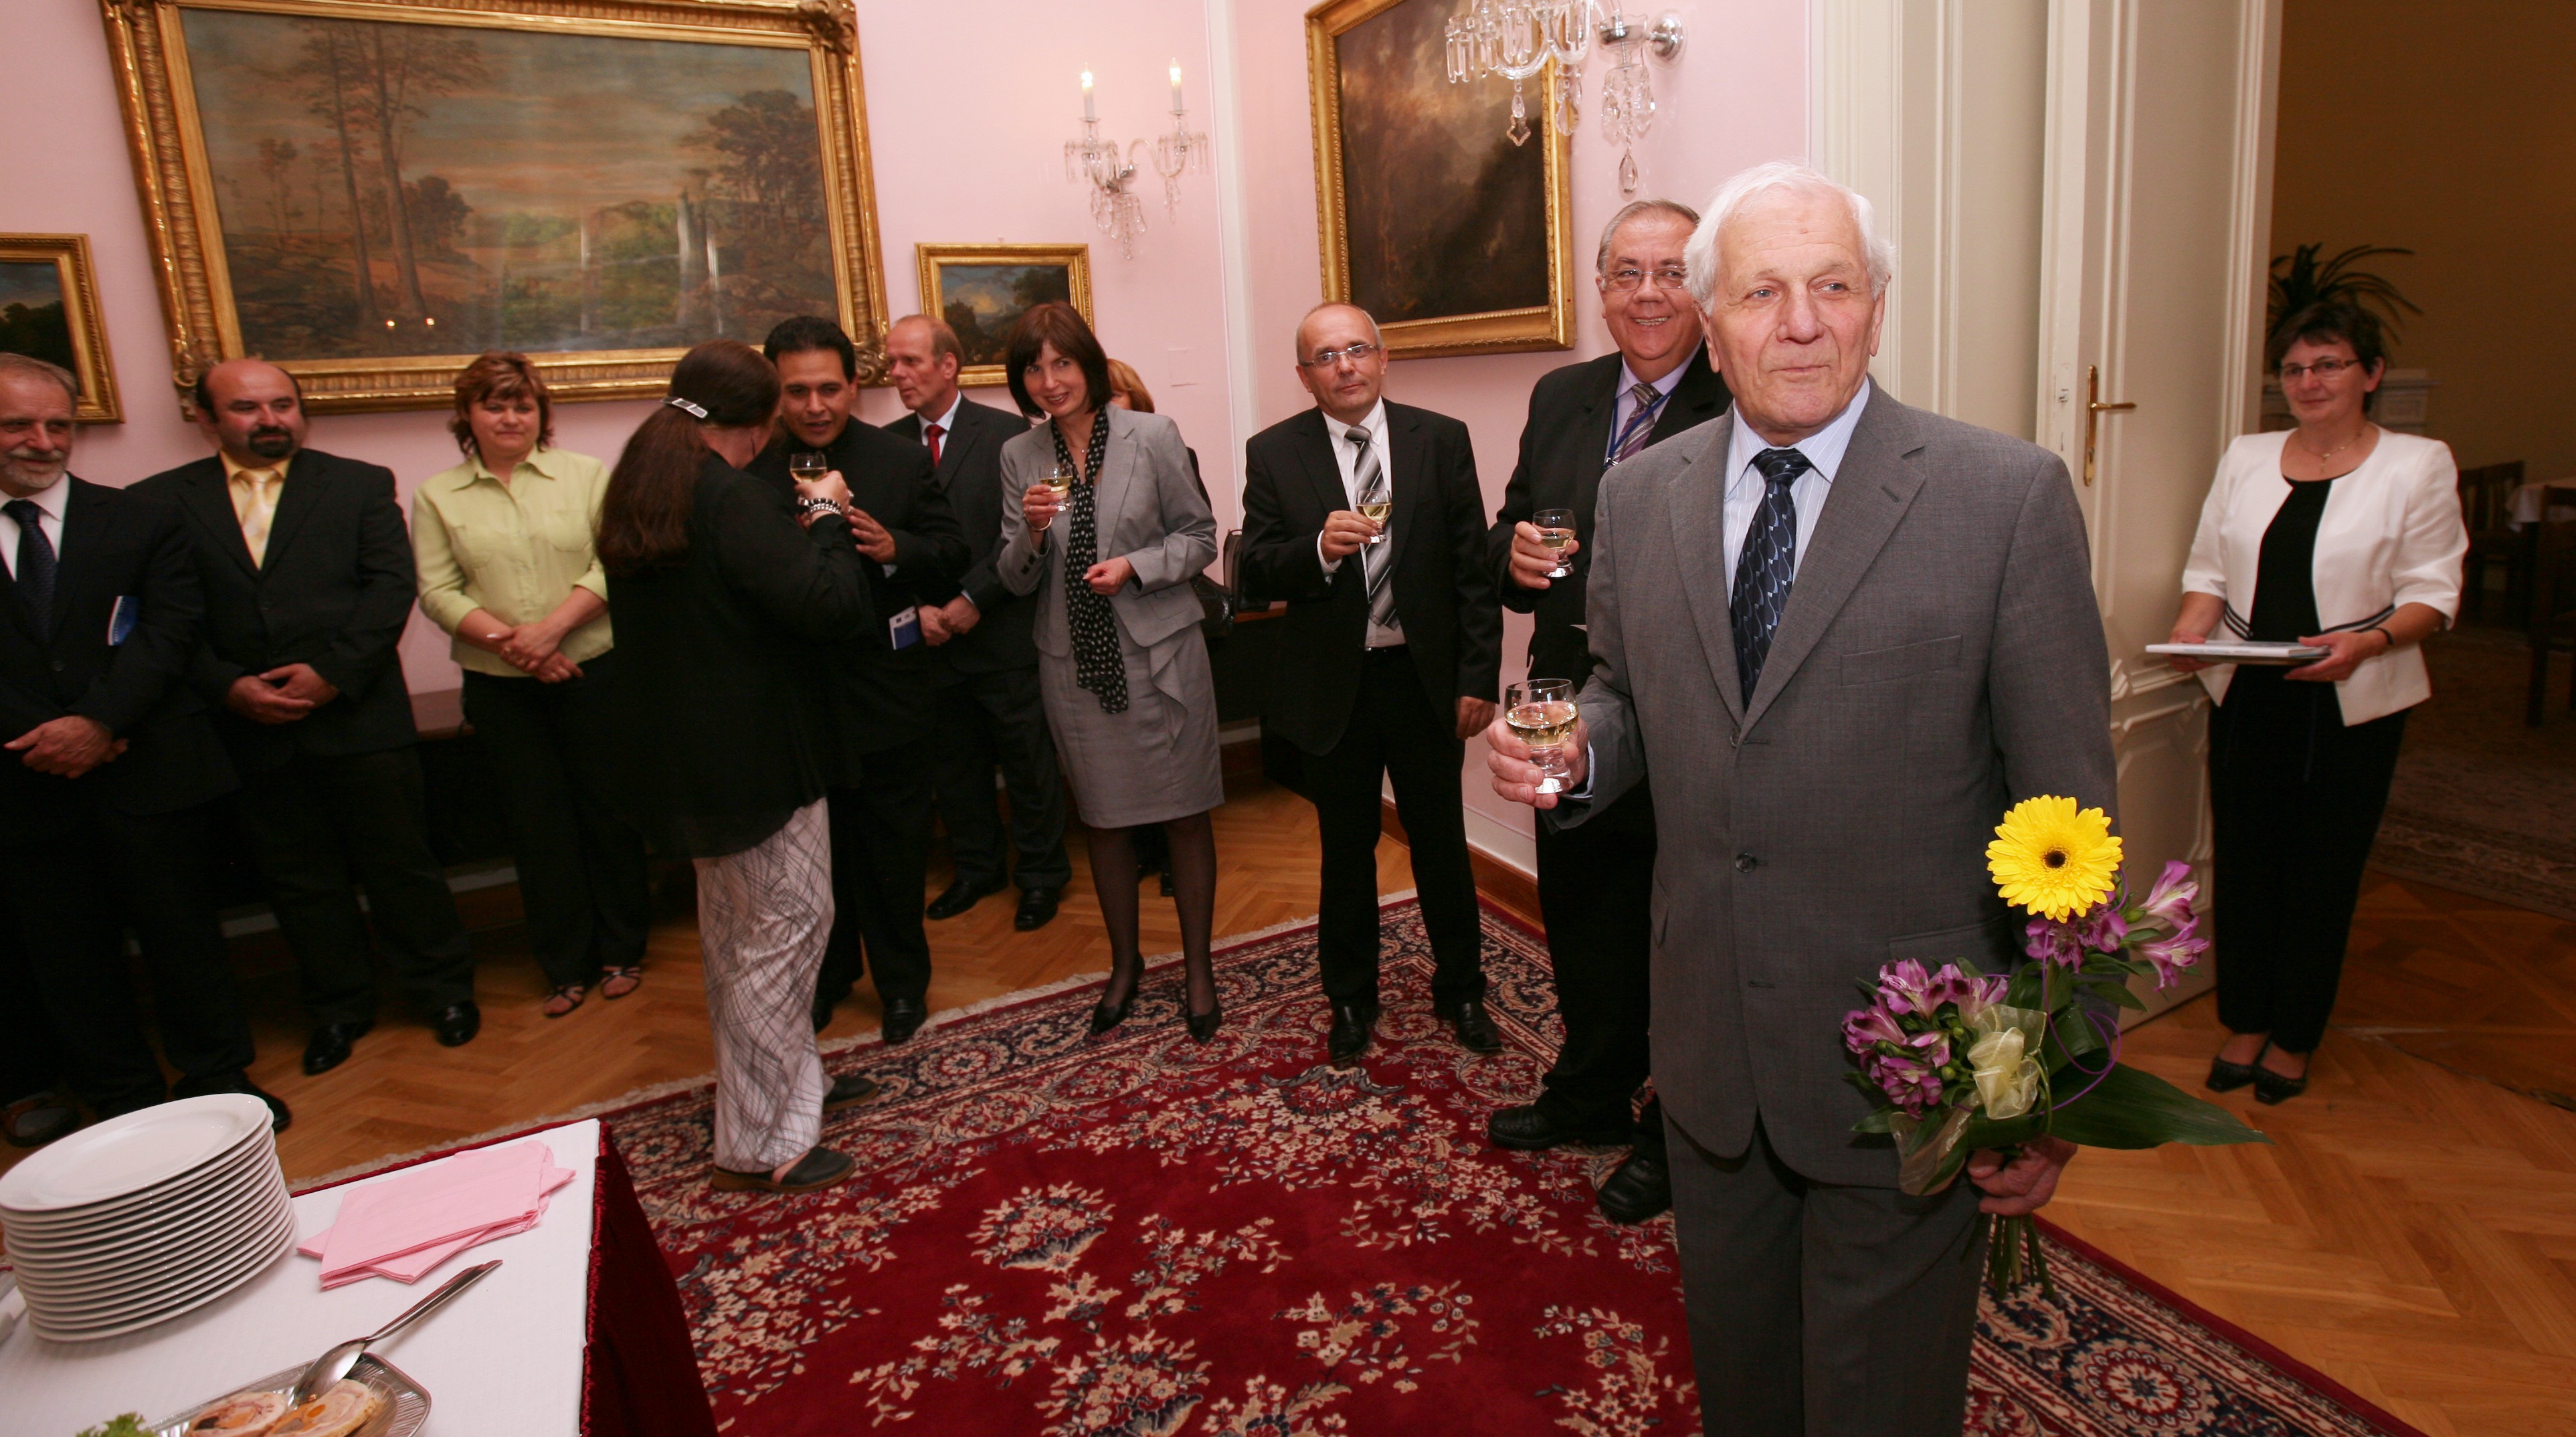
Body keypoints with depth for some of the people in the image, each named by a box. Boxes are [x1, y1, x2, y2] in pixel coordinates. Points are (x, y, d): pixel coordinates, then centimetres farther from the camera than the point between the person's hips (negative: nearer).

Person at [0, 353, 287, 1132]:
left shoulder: (145, 522, 4)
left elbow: (168, 632, -5)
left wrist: (98, 722, -17)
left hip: (146, 772, -1)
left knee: (181, 931, 7)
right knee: (65, 954, 11)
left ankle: (219, 1076, 21)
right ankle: (123, 1099, 25)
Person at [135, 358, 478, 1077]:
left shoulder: (361, 485, 3)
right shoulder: (162, 501, 7)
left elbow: (391, 585, -6)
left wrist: (332, 673, -14)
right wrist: (228, 688, -11)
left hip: (359, 716, -2)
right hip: (250, 729, 2)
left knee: (400, 862, 7)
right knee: (298, 879, 13)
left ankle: (444, 990, 22)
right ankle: (338, 1008, 28)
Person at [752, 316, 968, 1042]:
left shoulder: (902, 460, -3)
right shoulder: (751, 470, -4)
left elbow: (952, 553, -4)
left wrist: (894, 546, -22)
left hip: (885, 688, 0)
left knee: (894, 843, 12)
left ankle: (902, 980, 31)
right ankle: (827, 972, 38)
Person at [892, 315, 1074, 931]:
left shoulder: (1007, 435, -5)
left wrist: (972, 599, -14)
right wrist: (915, 609, -7)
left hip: (1003, 634, -4)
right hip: (929, 641, 4)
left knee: (1028, 763, 6)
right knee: (952, 765, 15)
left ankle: (1041, 875, 23)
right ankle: (977, 867, 33)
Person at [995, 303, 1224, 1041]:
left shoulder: (1153, 436, -5)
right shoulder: (1020, 457, 4)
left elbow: (1200, 537, 0)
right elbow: (1016, 580, 5)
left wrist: (1136, 565, -17)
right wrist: (1033, 533, -16)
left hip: (1161, 652, -2)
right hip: (1075, 662, 3)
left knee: (1186, 813, 6)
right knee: (1105, 820, 14)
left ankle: (1198, 967, 24)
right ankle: (1125, 963, 34)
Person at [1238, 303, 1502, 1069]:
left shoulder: (1442, 439, -1)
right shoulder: (1273, 453, -2)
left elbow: (1473, 569, -2)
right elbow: (1255, 575, -6)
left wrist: (1478, 678, -6)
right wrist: (1319, 548, -25)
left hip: (1426, 678, 0)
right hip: (1332, 685, 0)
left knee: (1442, 842, 13)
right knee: (1346, 850, 14)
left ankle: (1460, 991, 34)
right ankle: (1351, 1000, 34)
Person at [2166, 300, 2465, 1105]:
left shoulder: (2418, 465, 1)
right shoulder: (2245, 459, 10)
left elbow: (2432, 593, -4)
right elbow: (2210, 565, 9)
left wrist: (2365, 641, -23)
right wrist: (2195, 623, -11)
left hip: (2352, 706, -2)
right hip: (2246, 699, 3)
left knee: (2323, 872, 6)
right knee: (2242, 861, 7)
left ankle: (2294, 1039, 21)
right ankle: (2244, 1024, 22)